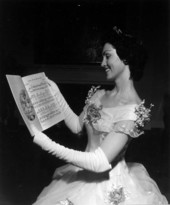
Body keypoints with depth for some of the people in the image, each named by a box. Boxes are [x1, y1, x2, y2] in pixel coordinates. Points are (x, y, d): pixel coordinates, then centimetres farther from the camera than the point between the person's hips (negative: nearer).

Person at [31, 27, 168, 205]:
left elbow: (101, 163, -28)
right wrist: (57, 95, 5)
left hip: (110, 187, -6)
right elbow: (77, 126, 12)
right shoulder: (99, 95, 0)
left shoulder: (132, 110, -23)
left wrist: (48, 145, -27)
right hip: (84, 176, 6)